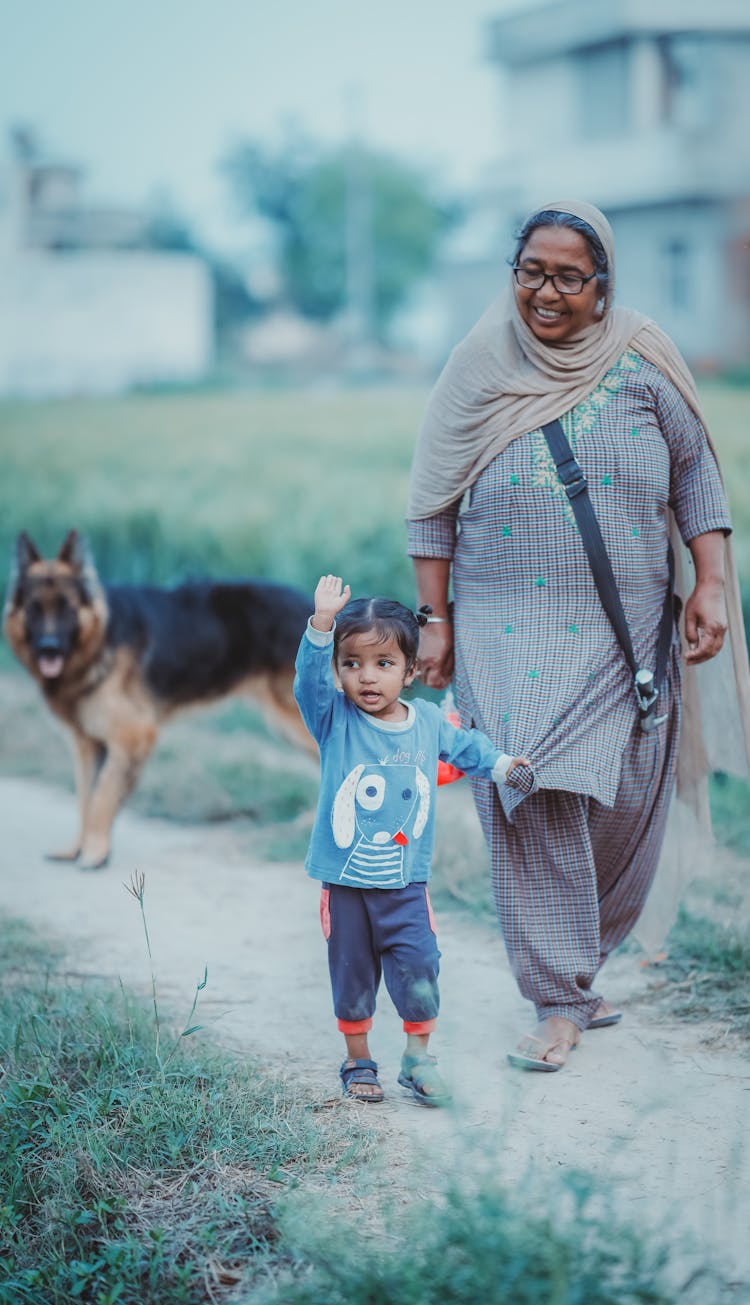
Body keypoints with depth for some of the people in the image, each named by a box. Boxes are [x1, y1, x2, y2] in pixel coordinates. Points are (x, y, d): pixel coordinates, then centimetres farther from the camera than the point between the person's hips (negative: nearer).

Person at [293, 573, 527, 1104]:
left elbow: (462, 745, 25)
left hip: (406, 881, 2)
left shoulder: (428, 721, 3)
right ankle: (358, 1061, 25)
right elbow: (309, 681, -27)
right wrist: (322, 625, -41)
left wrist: (499, 764, 15)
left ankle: (419, 1057, 11)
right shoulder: (335, 719, -8)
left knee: (418, 967, -7)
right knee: (352, 975, 7)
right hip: (345, 881, -1)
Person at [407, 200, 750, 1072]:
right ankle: (560, 1000, -5)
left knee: (623, 806, 3)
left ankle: (578, 961, 26)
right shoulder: (479, 370, 2)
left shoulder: (641, 367, 1)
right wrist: (435, 622, 3)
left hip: (624, 631, 1)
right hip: (509, 630, -1)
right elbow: (433, 506, 6)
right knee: (533, 795, -13)